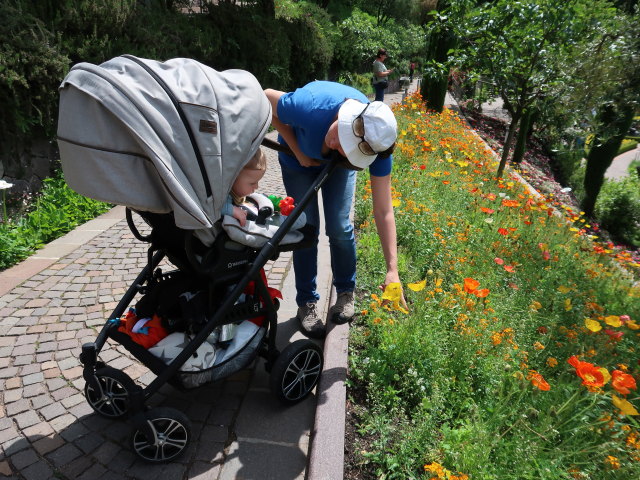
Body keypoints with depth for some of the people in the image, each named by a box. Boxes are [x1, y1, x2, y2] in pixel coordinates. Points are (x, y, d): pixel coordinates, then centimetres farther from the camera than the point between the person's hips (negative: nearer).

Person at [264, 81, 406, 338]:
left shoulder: (377, 144, -35)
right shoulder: (310, 105, -43)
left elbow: (384, 212, -32)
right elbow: (267, 99, -20)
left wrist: (392, 270, -35)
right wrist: (298, 152, -23)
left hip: (338, 166, 1)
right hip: (298, 159, -1)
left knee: (339, 227, -10)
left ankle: (346, 293, 16)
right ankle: (306, 303, 10)